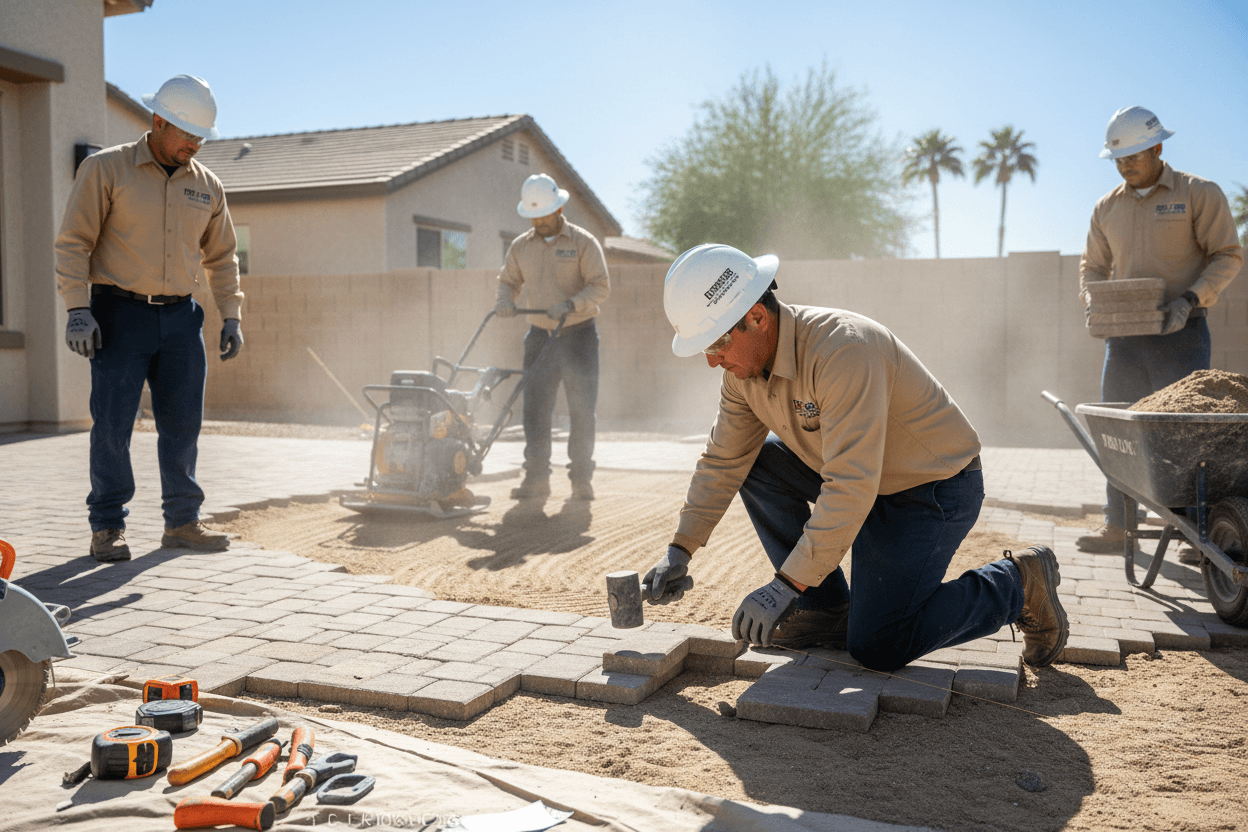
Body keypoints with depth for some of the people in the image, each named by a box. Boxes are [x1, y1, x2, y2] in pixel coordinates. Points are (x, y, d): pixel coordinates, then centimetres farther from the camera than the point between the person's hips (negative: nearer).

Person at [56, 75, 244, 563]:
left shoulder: (207, 186, 10)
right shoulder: (105, 169, -2)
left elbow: (221, 257, 19)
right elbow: (72, 243, -4)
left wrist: (231, 317, 10)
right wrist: (78, 310, -14)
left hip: (179, 318, 4)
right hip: (119, 315, -4)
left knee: (183, 425, 4)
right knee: (112, 425, -4)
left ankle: (182, 522, 14)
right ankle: (107, 528, 8)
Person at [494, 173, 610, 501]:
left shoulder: (583, 242, -4)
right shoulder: (520, 246, 8)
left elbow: (601, 286, -8)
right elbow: (508, 281, 18)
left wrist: (570, 305, -23)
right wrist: (505, 300, -6)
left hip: (578, 335, -3)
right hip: (539, 336, 4)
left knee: (582, 410, -2)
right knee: (534, 409, 1)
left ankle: (582, 479, 8)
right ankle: (536, 478, 7)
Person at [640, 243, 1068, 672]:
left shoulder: (842, 351, -33)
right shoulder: (744, 363, -6)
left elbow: (851, 487, -37)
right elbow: (723, 460, 2)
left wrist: (787, 584, -37)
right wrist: (680, 550, -4)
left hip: (936, 487, -8)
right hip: (862, 477, 8)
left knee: (876, 648, -14)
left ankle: (1017, 584, 7)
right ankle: (829, 610, 3)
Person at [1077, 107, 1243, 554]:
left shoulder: (1199, 193, -1)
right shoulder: (1107, 206, 13)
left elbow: (1228, 255, -3)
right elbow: (1093, 264, 18)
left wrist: (1190, 300, -18)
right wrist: (1091, 300, -3)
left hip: (1179, 332, -4)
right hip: (1124, 333, 5)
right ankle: (1116, 526, 15)